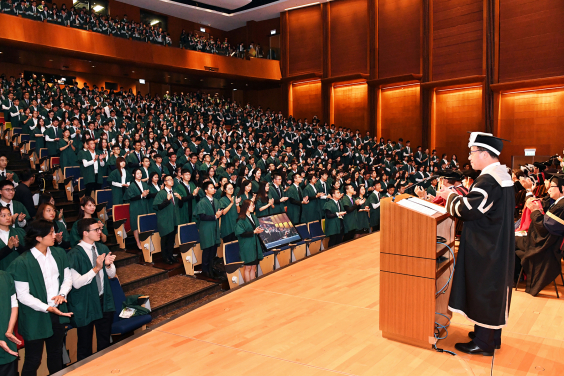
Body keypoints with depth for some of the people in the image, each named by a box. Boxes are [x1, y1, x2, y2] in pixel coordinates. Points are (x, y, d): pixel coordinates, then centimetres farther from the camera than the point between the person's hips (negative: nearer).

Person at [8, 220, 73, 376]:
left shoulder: (59, 254, 0)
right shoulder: (21, 263, -17)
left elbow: (68, 277, 6)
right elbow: (23, 295, -15)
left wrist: (62, 294, -13)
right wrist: (47, 308, -22)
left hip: (58, 313, 5)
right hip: (35, 318, -5)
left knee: (56, 354, 20)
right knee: (33, 360, 9)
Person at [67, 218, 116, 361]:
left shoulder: (102, 249, 3)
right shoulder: (74, 255, -15)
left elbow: (112, 274, 7)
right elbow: (77, 283, -21)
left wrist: (108, 265, -14)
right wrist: (96, 269, -28)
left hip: (104, 301, 5)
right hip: (85, 305, -5)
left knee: (105, 342, 16)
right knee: (85, 345, 10)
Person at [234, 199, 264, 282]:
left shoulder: (254, 217, 13)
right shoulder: (241, 219, -10)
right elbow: (241, 233, -17)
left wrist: (260, 230, -2)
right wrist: (254, 232, -19)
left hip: (255, 245, 7)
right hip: (247, 246, -7)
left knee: (253, 267, 10)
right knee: (248, 267, 0)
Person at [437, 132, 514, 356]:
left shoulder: (488, 180, -23)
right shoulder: (502, 175, 9)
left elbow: (467, 210, -24)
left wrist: (451, 197, -7)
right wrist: (459, 196, 7)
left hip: (485, 247, -10)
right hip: (497, 244, 10)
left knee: (483, 289, 1)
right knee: (493, 289, 18)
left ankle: (483, 343, 12)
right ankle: (491, 335, 32)